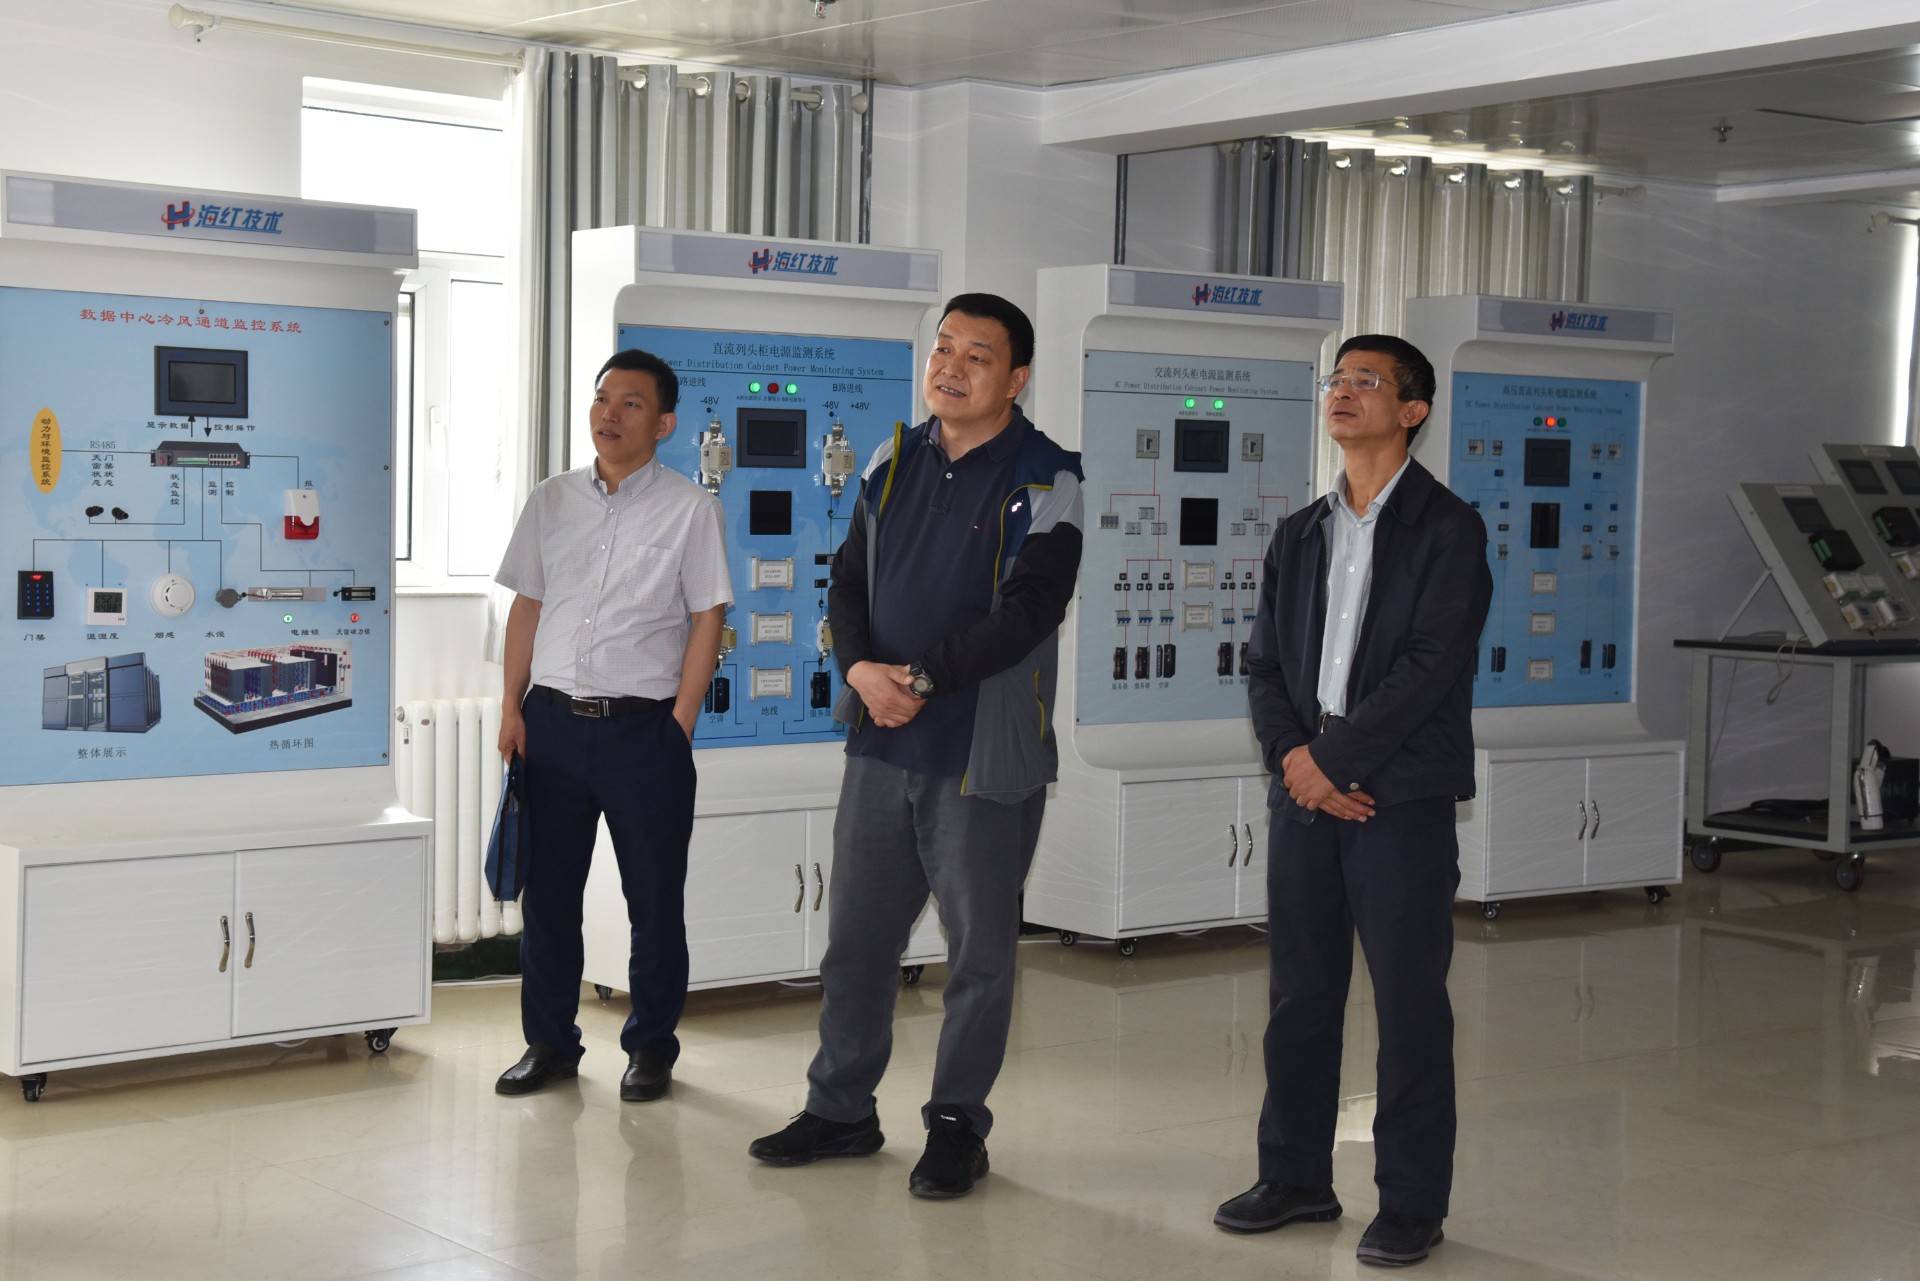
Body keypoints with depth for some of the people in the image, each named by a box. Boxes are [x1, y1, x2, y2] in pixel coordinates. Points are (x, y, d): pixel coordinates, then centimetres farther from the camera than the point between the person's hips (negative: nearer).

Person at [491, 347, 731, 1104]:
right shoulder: (551, 501, 10)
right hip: (553, 721, 3)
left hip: (643, 728, -3)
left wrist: (679, 722, -9)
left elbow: (707, 620, -3)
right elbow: (527, 608, 12)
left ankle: (650, 1047, 18)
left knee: (654, 897, 4)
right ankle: (549, 1042, 22)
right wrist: (513, 708, 5)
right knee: (546, 890, 9)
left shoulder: (690, 510, -1)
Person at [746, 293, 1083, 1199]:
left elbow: (1027, 608, -17)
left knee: (980, 950, 6)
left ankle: (957, 1125, 21)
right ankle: (841, 1108, 27)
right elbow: (849, 583, 10)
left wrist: (922, 677, -20)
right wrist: (861, 668, -10)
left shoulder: (1044, 478, -7)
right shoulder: (894, 463, 9)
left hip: (982, 753, -5)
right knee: (855, 937, 12)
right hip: (881, 746, 5)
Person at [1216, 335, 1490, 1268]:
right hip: (1304, 790, 6)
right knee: (1299, 996, 11)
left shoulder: (1446, 529, -4)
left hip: (1402, 797, -5)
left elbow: (1429, 669, -13)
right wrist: (1294, 756, -7)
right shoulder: (1299, 536, 15)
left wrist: (1330, 759, -14)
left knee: (1409, 1005, 0)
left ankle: (1411, 1204, 9)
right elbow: (1266, 663, 11)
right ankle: (1296, 1179, 23)